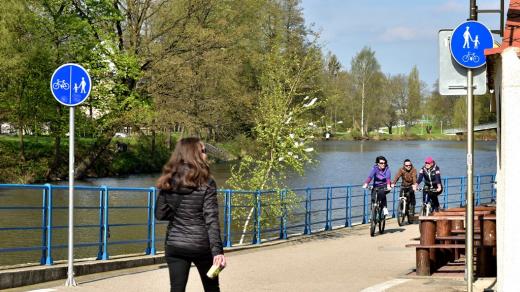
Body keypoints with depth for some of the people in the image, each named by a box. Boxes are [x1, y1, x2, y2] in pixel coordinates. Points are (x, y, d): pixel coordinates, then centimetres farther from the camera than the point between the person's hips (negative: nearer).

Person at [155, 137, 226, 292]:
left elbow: (160, 214, 4)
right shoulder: (206, 183, -10)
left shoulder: (168, 182, 1)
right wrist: (217, 250, -19)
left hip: (174, 245, 3)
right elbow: (211, 219, -16)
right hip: (200, 245, -3)